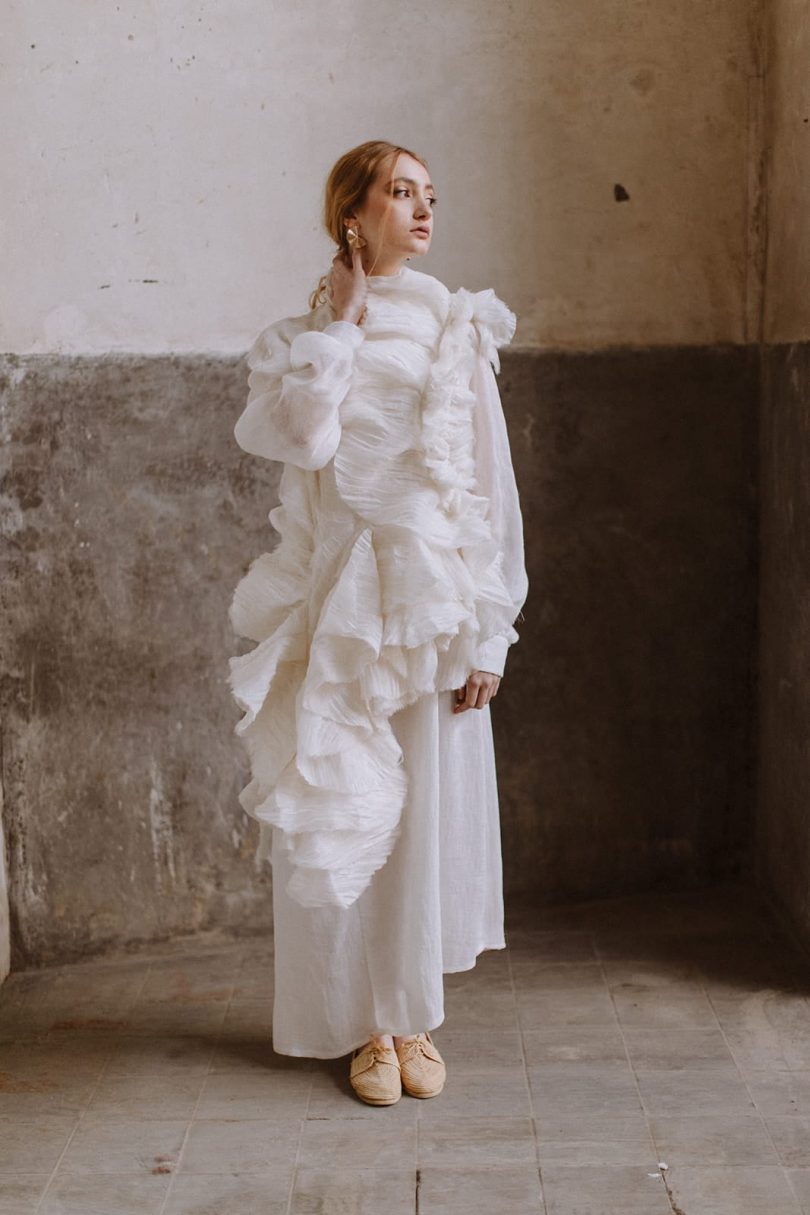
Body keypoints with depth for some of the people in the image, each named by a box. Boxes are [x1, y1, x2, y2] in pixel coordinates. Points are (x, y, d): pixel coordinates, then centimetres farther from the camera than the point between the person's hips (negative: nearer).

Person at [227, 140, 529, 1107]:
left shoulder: (456, 330, 4)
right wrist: (340, 320, -7)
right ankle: (369, 1023, 16)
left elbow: (492, 485, 1)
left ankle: (415, 1016, 20)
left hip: (431, 607, 0)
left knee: (430, 808, 5)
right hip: (338, 608, 0)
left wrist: (489, 635, -3)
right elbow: (302, 438, -15)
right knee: (343, 813, 3)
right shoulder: (296, 338, 6)